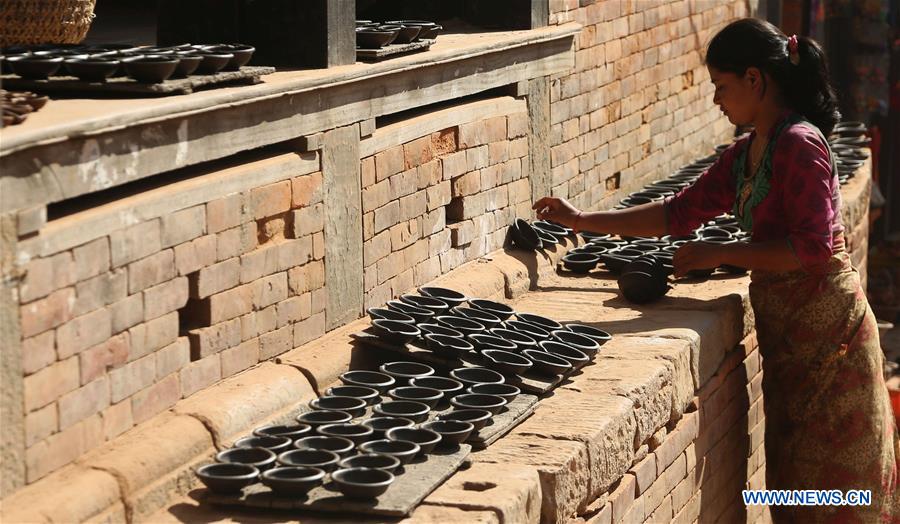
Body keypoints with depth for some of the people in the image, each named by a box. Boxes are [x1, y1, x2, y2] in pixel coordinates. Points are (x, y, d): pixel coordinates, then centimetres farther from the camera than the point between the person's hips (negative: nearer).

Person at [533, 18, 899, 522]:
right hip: (788, 329, 9)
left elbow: (813, 247, -22)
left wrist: (720, 253, -17)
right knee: (795, 474, 12)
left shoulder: (799, 144, -16)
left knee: (828, 482, -2)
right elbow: (682, 212, 16)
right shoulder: (747, 154, 12)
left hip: (825, 327, -9)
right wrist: (583, 220, 16)